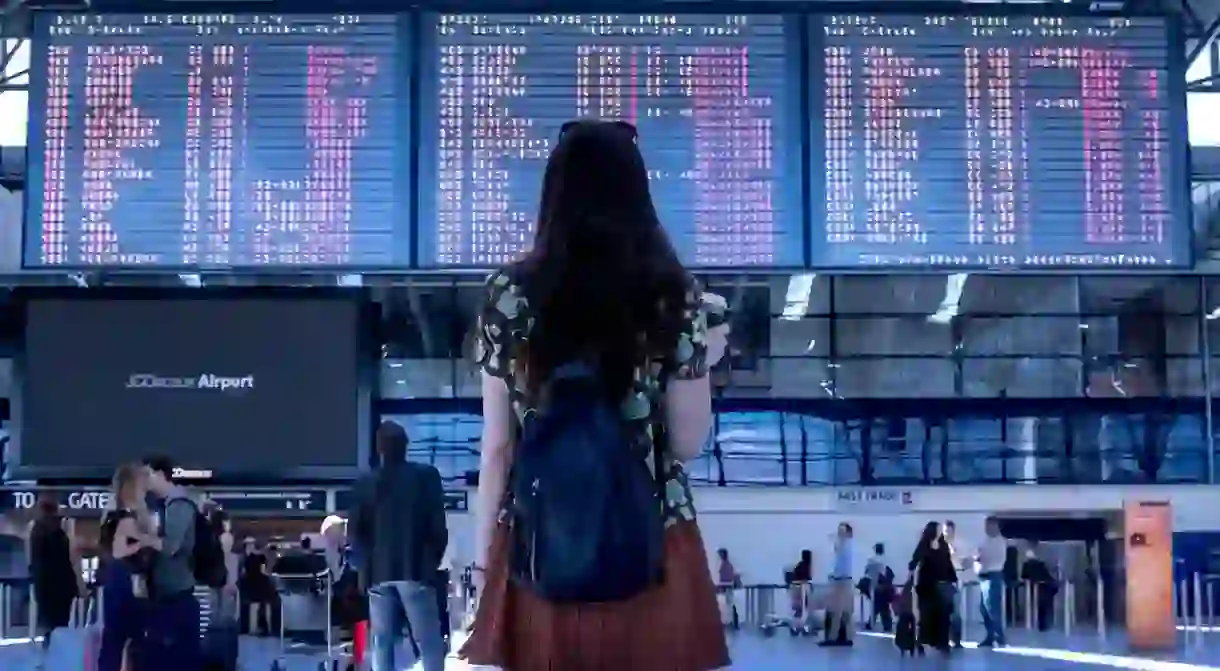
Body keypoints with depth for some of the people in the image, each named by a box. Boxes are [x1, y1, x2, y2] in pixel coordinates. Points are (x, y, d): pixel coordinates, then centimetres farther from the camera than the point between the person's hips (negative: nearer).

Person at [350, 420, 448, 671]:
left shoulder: (366, 483, 4)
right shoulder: (426, 476, -2)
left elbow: (357, 530, 5)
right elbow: (438, 525, -3)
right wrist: (433, 560, 11)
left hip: (379, 572, 3)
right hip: (416, 569, -3)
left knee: (382, 642, 6)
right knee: (429, 643, 0)